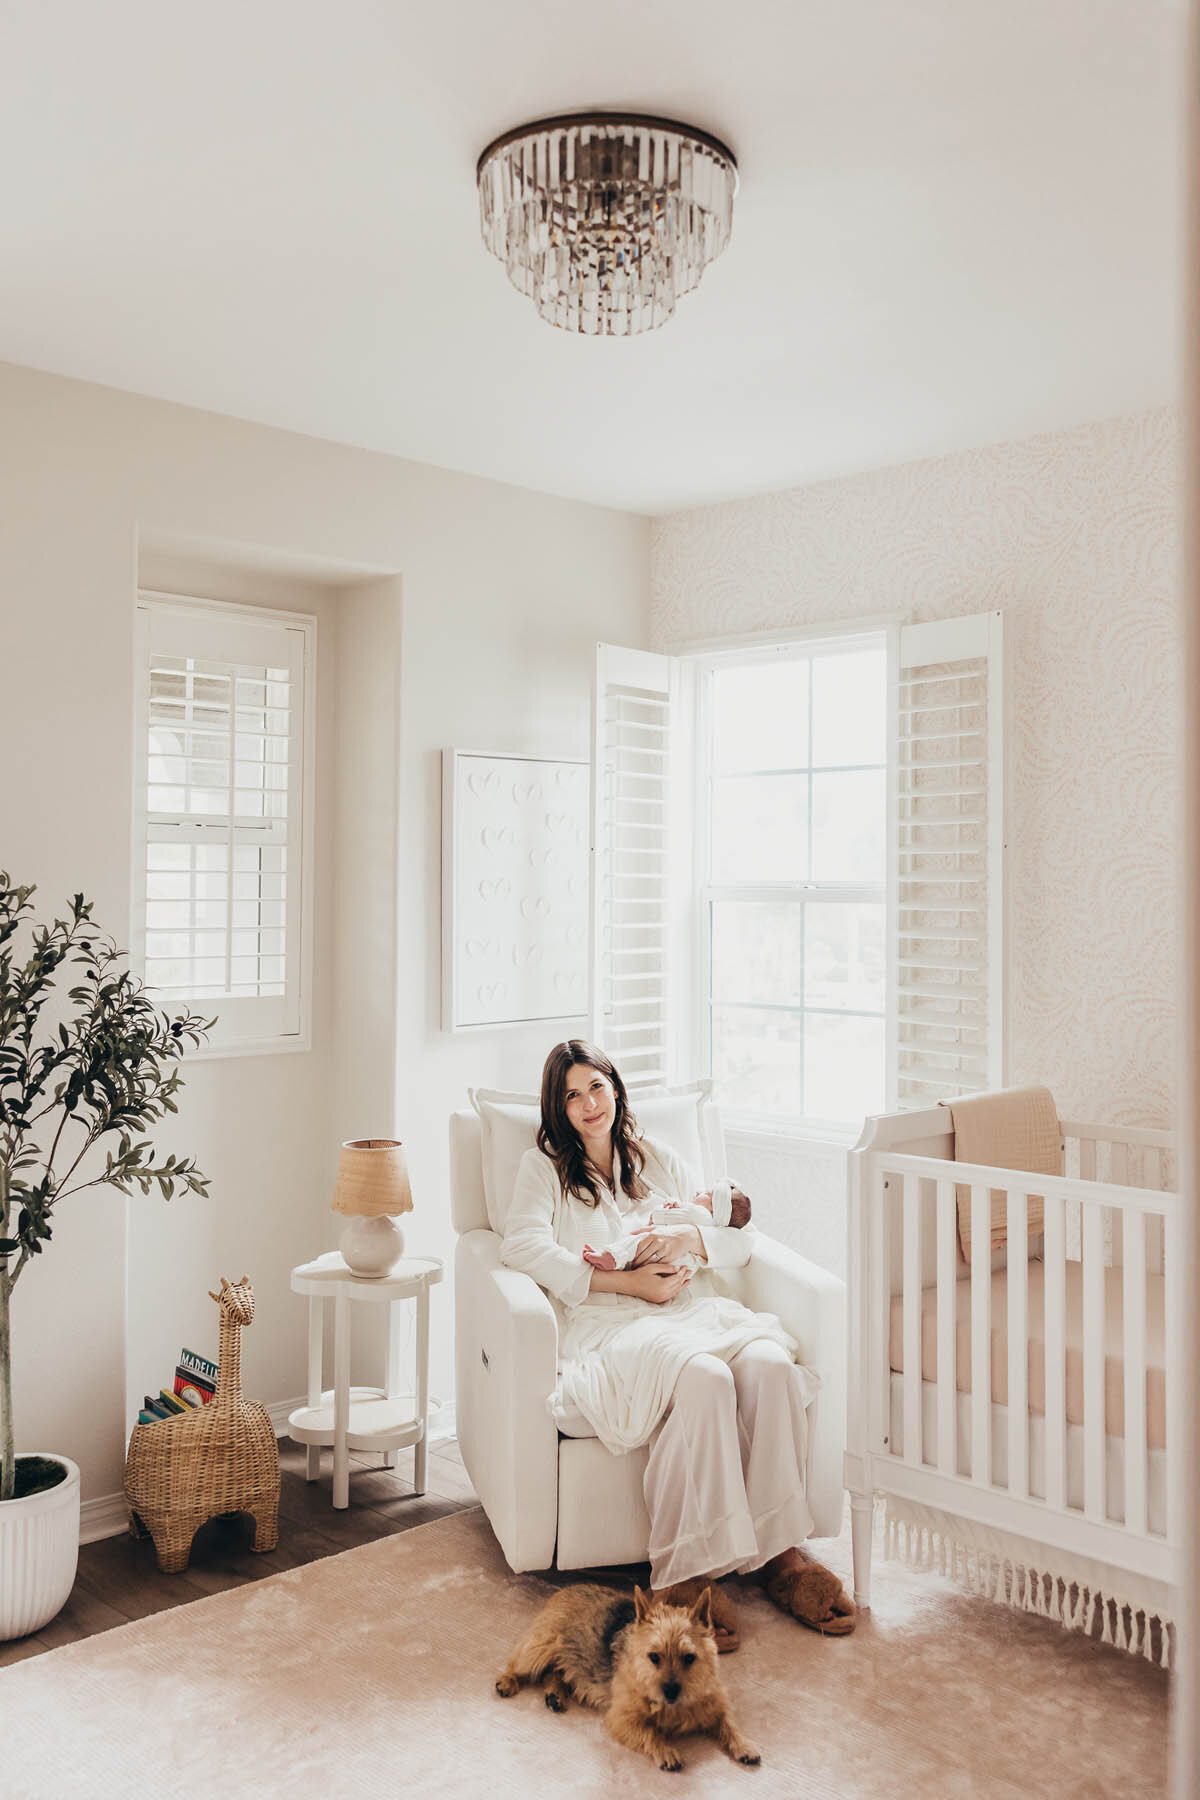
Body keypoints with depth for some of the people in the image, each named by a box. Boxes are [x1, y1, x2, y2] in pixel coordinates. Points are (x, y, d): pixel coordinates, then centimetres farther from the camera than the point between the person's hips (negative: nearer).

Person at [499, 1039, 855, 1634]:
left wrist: (688, 1238, -4)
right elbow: (524, 1247, -4)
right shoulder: (543, 1166, 16)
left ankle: (778, 1552, -24)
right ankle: (691, 1566, -30)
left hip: (695, 1308, 4)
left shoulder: (659, 1161, 26)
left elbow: (742, 1238, 20)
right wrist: (630, 1283, -11)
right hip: (608, 1322, -4)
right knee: (705, 1377, -36)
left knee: (768, 1363, -30)